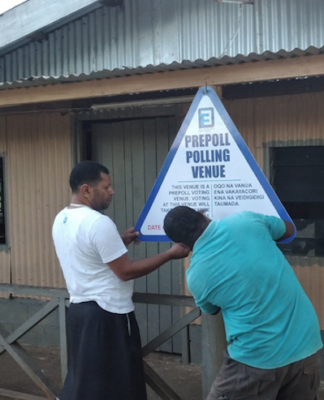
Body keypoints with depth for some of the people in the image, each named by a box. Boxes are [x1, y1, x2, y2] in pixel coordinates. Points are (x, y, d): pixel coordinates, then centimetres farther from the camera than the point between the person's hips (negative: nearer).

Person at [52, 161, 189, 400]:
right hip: (107, 314, -9)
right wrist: (170, 254, -12)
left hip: (80, 309, 9)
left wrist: (120, 242, 16)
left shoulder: (62, 220, 8)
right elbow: (126, 272, -18)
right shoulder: (98, 222, -21)